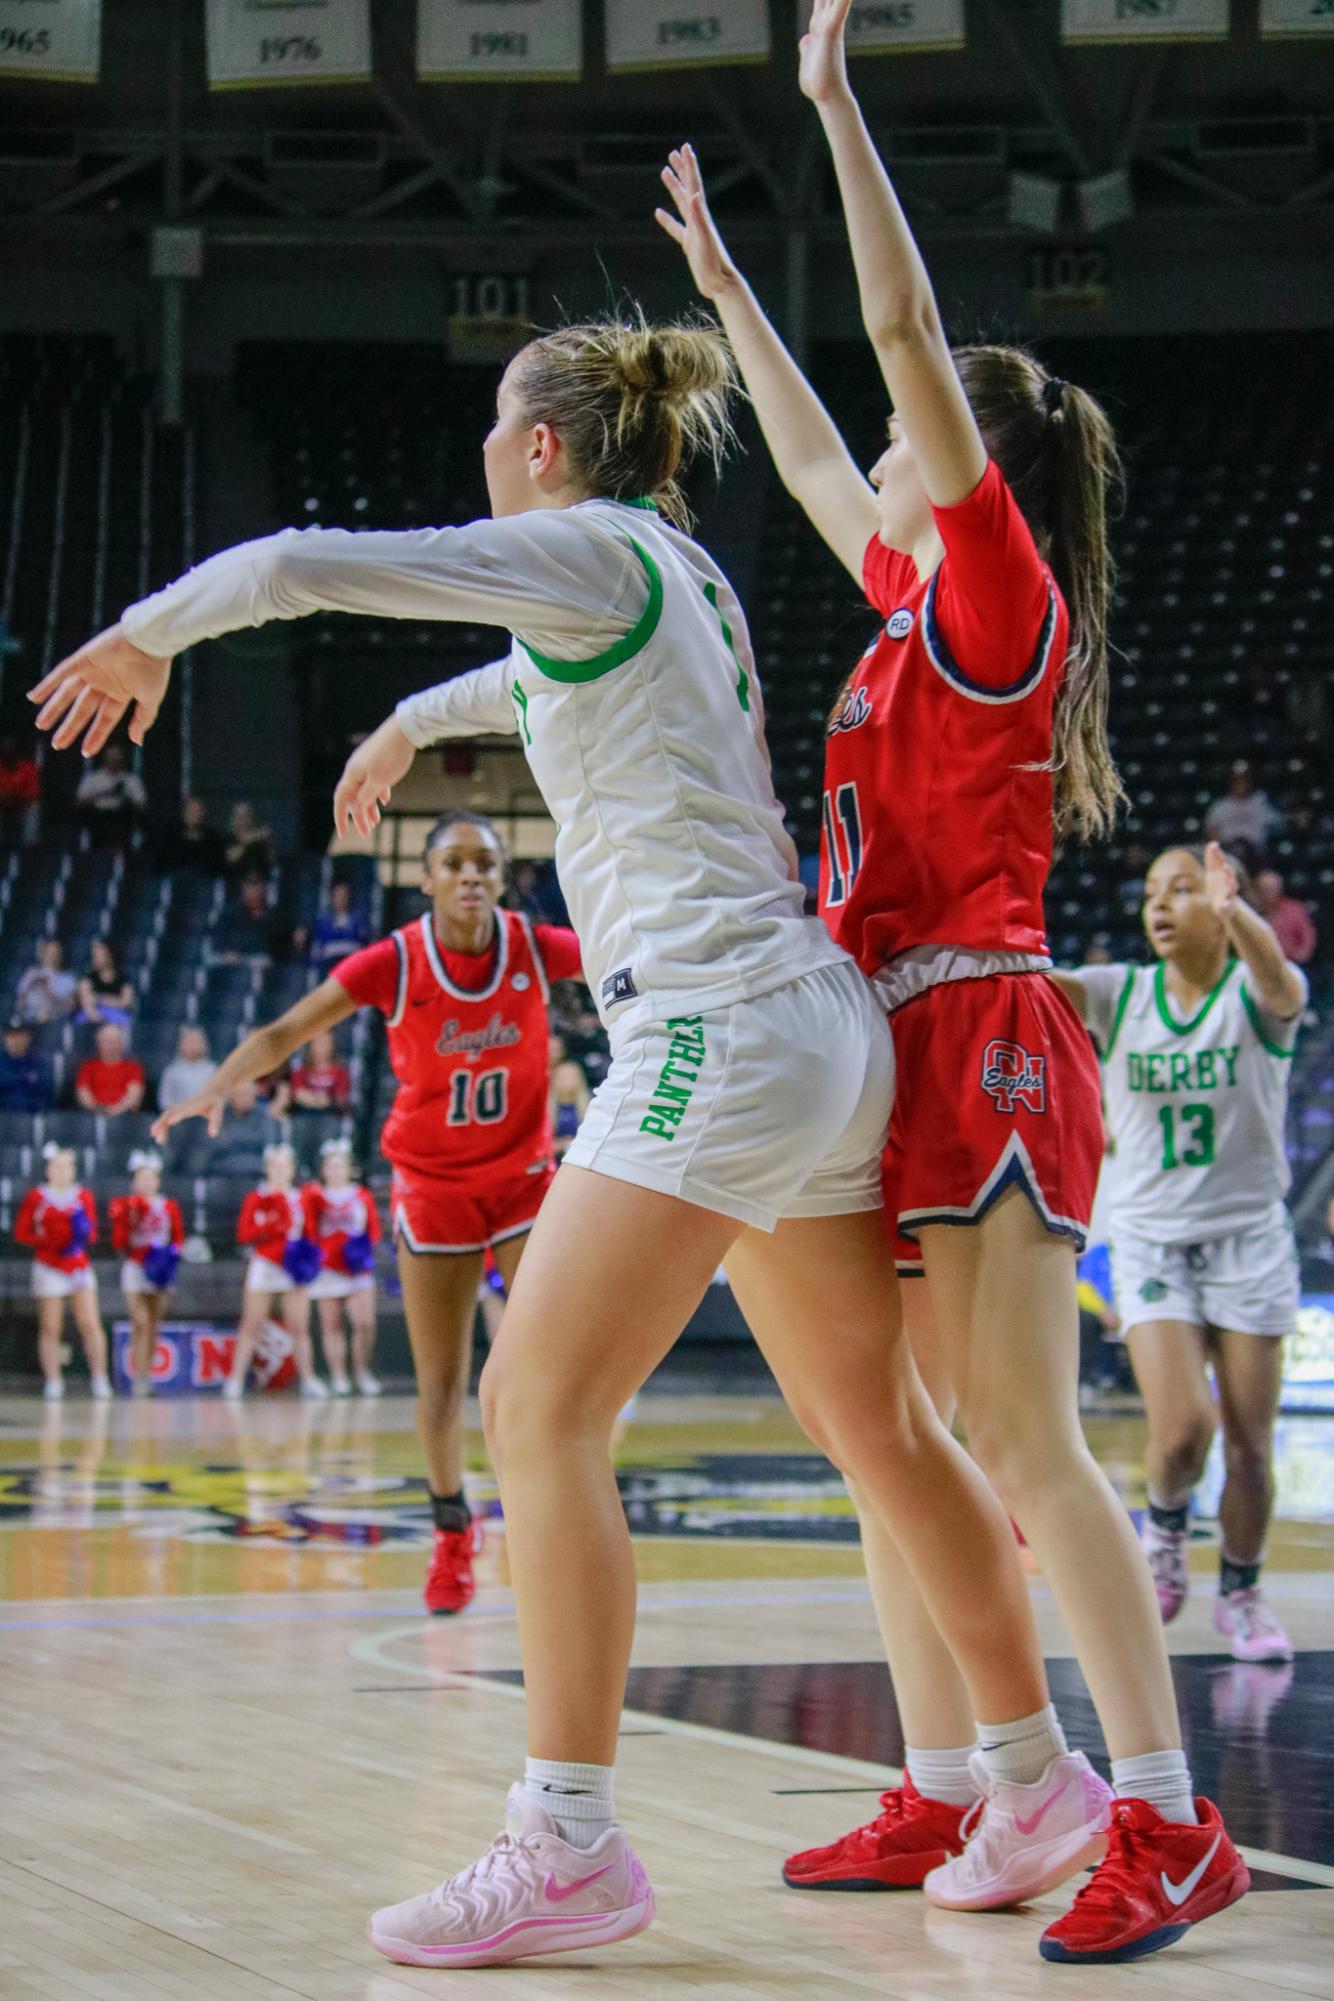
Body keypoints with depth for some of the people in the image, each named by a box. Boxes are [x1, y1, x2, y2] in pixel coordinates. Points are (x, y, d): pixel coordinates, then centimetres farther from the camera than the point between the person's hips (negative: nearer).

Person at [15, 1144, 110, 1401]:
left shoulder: (83, 1197, 7)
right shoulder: (35, 1197, 0)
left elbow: (92, 1233, 11)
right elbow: (21, 1233, -1)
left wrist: (84, 1234, -13)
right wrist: (49, 1242, -14)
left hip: (80, 1268, 2)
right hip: (49, 1268, -2)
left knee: (91, 1324, -8)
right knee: (51, 1329, 0)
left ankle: (99, 1379, -5)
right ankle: (53, 1382, 6)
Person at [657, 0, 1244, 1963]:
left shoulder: (1003, 586, -7)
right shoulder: (921, 597, 16)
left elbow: (909, 337, -14)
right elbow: (812, 462, 32)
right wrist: (727, 288, 38)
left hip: (984, 1045, -9)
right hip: (903, 1053, 9)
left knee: (1025, 1446, -12)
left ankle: (1169, 1819, -10)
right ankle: (945, 1801, 16)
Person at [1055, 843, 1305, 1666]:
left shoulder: (1255, 996, -7)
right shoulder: (1119, 994, 0)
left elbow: (1278, 982, -33)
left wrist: (1238, 912, -55)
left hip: (1248, 1238, -1)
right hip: (1150, 1239, 1)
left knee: (1250, 1439, 1)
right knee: (1182, 1429, -15)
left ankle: (1243, 1592, 23)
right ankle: (1167, 1525, 17)